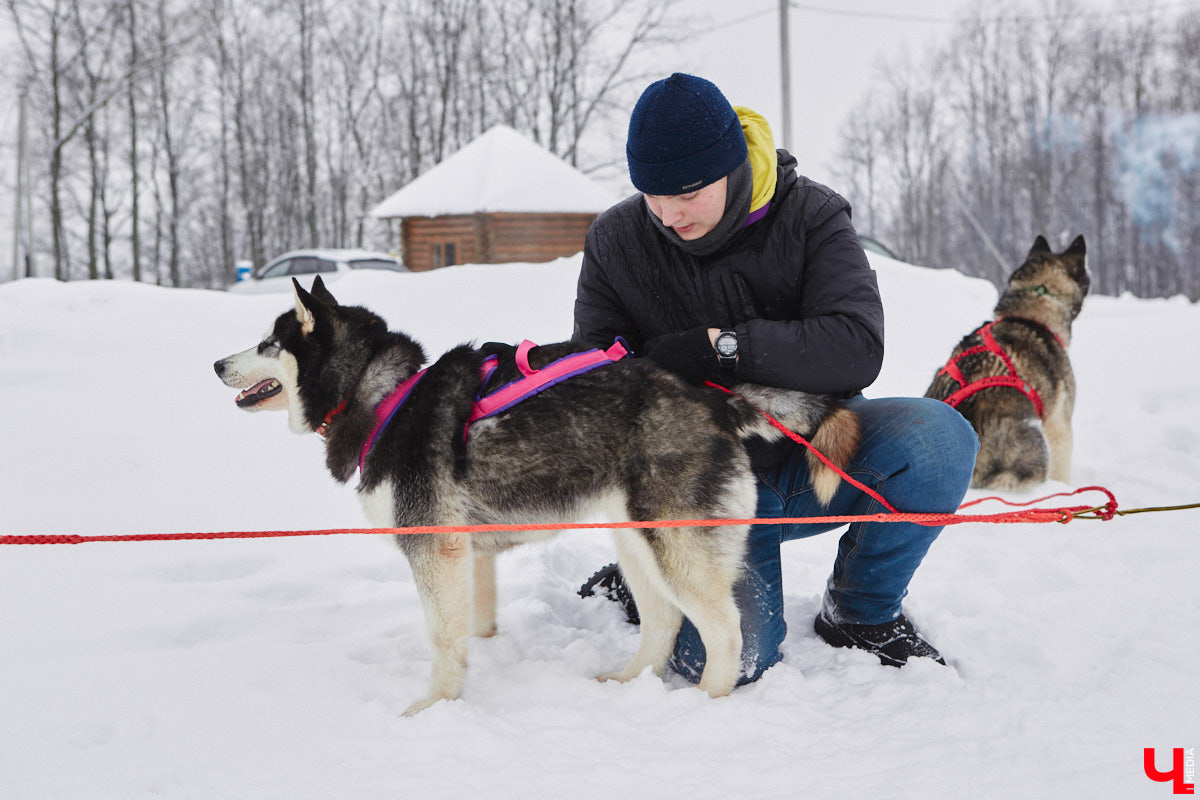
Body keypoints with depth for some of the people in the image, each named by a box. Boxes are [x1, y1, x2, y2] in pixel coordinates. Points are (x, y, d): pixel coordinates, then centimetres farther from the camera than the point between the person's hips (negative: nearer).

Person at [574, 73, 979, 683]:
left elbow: (856, 348, -23)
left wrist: (723, 346, -31)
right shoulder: (615, 241, -4)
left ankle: (861, 613, -4)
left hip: (814, 455, 1)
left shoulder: (811, 217, -9)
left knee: (938, 438, -31)